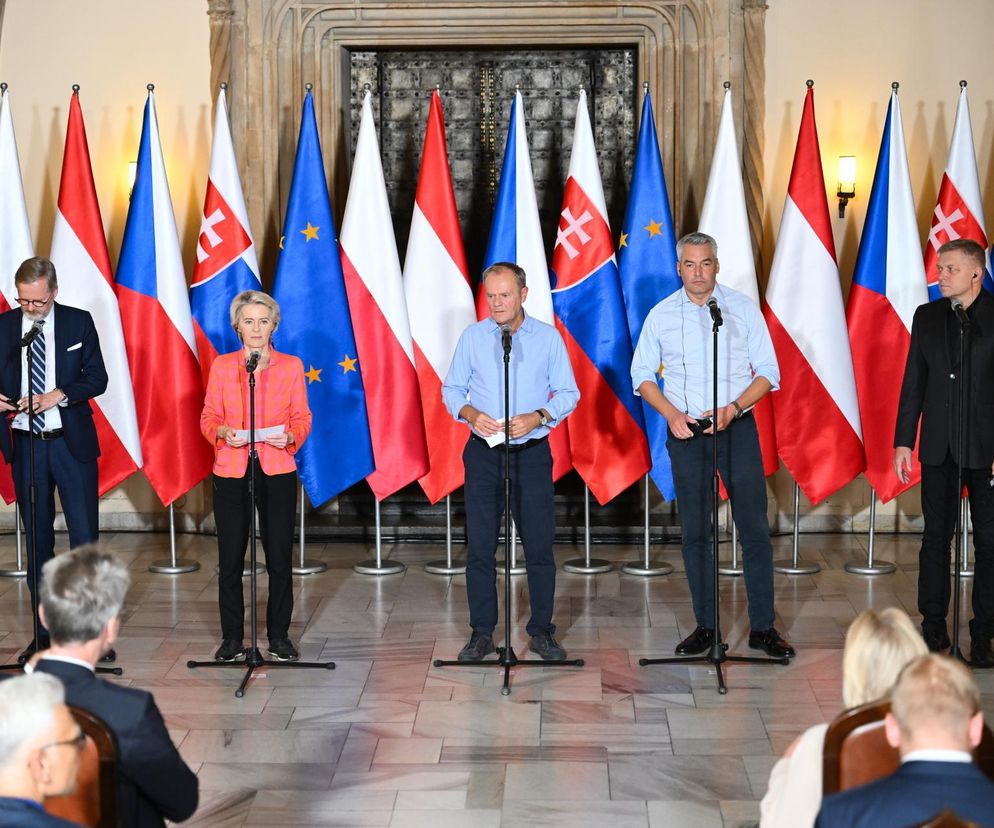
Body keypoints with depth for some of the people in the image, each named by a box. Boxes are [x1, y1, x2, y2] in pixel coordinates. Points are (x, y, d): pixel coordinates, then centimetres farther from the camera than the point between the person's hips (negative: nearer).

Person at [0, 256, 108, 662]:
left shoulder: (79, 322, -1)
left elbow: (97, 378, -2)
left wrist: (60, 395, -18)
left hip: (72, 443, -2)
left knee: (85, 535, -3)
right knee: (37, 538, 8)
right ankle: (45, 631, 16)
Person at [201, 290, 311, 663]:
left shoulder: (291, 366, 6)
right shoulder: (221, 366, 5)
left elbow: (303, 418, 7)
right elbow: (208, 417, 7)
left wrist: (290, 436, -13)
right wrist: (224, 432, -14)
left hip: (277, 470, 0)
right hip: (231, 471, 0)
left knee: (279, 558, 1)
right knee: (230, 558, 1)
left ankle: (279, 637, 13)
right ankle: (232, 638, 13)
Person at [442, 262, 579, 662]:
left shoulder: (548, 337, 1)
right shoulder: (472, 337, 4)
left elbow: (568, 393, 2)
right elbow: (451, 389, 8)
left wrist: (538, 417, -15)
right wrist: (470, 413, -12)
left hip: (532, 452, -1)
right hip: (483, 451, 1)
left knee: (539, 544, 1)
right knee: (479, 546, 3)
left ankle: (542, 631, 11)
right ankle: (482, 632, 11)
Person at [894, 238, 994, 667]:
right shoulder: (927, 316, 8)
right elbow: (913, 383, 10)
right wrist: (903, 441, 6)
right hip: (938, 446, 4)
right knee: (935, 535, 8)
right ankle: (934, 628, 16)